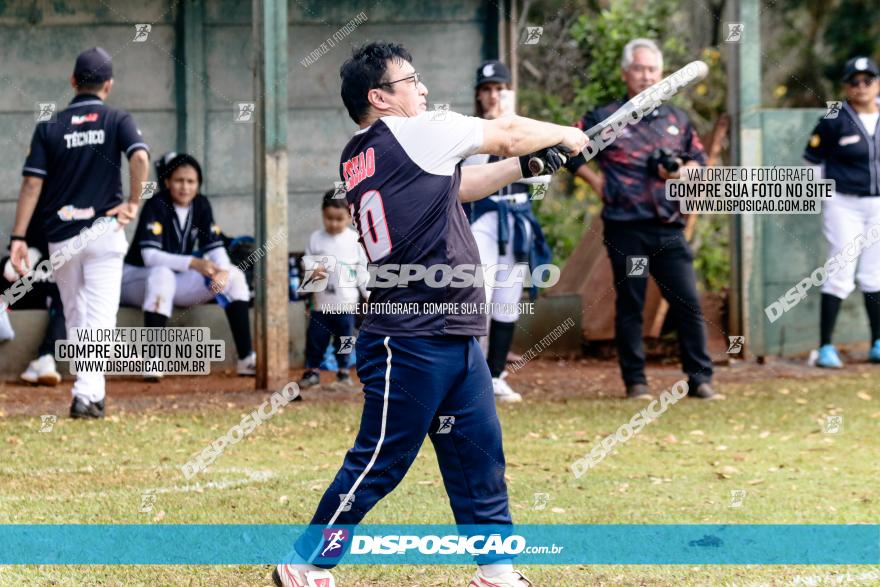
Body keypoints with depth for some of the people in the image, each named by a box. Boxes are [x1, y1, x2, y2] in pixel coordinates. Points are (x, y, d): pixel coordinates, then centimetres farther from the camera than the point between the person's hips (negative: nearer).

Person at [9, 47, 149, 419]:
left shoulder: (49, 128, 4)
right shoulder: (117, 121, 1)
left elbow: (32, 183, -3)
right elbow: (140, 157, -18)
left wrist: (18, 238, -4)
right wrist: (133, 203, -8)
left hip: (60, 235, 2)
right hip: (104, 233, -2)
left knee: (75, 318, 16)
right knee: (99, 318, -4)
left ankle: (91, 391, 22)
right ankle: (87, 394, -19)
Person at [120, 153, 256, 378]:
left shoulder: (201, 205, -1)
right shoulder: (156, 206, -19)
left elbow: (214, 247, -4)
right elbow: (149, 255, -30)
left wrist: (223, 270, -28)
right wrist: (193, 263, -41)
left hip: (178, 280, 6)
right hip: (136, 278, -6)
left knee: (234, 276, -8)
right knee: (162, 275, -40)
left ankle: (246, 359, -15)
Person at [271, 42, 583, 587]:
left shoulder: (357, 160, 14)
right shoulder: (411, 133, -10)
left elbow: (455, 186, 26)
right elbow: (507, 134, 1)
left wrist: (527, 163, 22)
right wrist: (565, 134, 19)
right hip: (411, 342, -9)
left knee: (480, 455, 11)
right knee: (379, 464, -4)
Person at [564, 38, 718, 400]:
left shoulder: (676, 120, 13)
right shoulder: (605, 119, 2)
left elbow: (700, 160, 19)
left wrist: (681, 171, -3)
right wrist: (596, 181, 0)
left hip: (669, 227, 3)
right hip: (626, 228, -3)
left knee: (688, 302, -1)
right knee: (630, 305, 2)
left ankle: (700, 379, 5)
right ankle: (635, 381, 10)